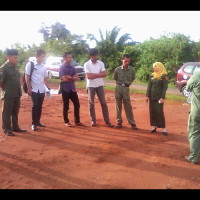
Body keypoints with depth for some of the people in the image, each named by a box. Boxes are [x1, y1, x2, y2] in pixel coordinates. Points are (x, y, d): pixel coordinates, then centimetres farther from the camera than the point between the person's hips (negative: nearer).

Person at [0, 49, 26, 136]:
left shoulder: (15, 67, 10)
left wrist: (19, 90, 9)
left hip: (17, 94, 7)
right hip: (8, 96, -7)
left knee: (15, 112, 17)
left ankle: (15, 127, 30)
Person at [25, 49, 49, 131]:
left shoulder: (44, 66, 9)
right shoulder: (30, 64, -5)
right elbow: (27, 77, -7)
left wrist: (48, 88, 9)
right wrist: (29, 88, -11)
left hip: (42, 89, 5)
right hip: (34, 89, -5)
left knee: (40, 106, 9)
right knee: (35, 106, -7)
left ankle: (38, 121, 21)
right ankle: (34, 124, 3)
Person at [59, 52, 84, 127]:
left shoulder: (72, 68, 10)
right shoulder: (62, 67, -8)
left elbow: (77, 78, 2)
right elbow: (64, 79, -17)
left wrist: (70, 77, -14)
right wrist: (73, 78, -5)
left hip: (72, 89, 6)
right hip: (65, 89, -6)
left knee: (77, 104, 6)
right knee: (66, 106, 4)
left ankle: (77, 121, 17)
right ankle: (66, 121, 17)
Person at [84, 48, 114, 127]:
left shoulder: (101, 63, 2)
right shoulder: (87, 64, -7)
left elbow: (104, 74, -9)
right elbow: (88, 76, -17)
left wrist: (93, 74, -15)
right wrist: (99, 74, -11)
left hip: (100, 86, 2)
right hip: (91, 86, -2)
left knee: (103, 103, 4)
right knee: (91, 104, 6)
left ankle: (107, 121, 10)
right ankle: (93, 120, 18)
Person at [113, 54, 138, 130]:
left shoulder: (132, 69, -5)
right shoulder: (117, 69, -6)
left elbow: (132, 79, 11)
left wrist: (127, 84, 9)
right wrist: (120, 84, 11)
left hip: (126, 89, 0)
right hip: (118, 88, 1)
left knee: (128, 107, 2)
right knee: (118, 106, 7)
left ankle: (132, 123, 8)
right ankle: (119, 122, 18)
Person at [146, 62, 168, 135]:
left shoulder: (164, 76, -4)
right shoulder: (152, 76, 10)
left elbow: (165, 87, -8)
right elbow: (149, 86, 10)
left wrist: (162, 97, -14)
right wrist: (147, 95, 2)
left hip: (159, 97, -5)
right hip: (152, 97, 5)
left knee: (160, 112, -6)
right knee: (152, 112, 5)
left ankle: (163, 128, 2)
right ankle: (154, 126, 14)